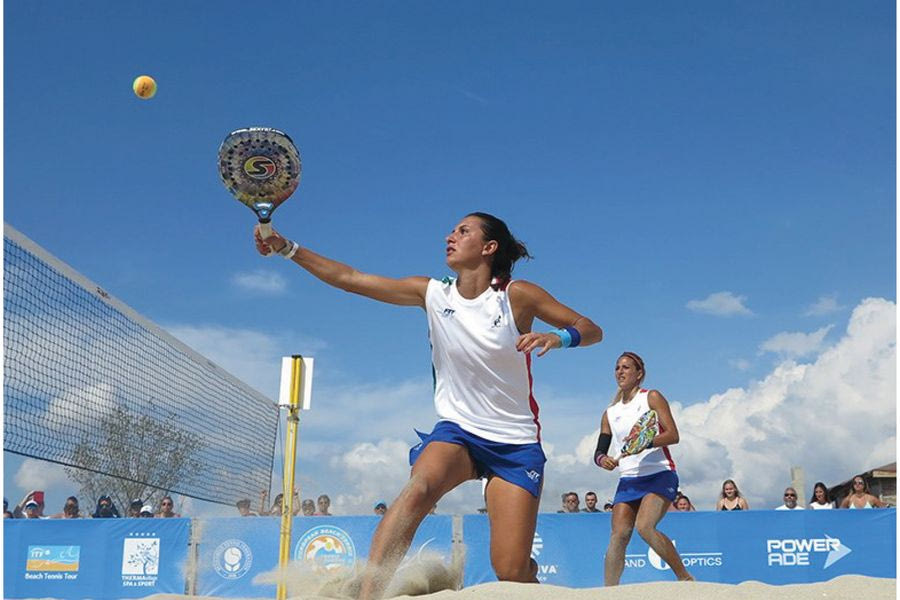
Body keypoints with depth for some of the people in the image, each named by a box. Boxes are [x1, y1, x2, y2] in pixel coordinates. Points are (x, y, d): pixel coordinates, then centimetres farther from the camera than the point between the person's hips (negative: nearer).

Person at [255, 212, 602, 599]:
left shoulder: (517, 295, -7)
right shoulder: (433, 293, 0)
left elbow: (591, 330, -5)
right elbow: (349, 279, 0)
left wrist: (559, 338, -26)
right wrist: (288, 248, -5)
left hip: (515, 442, -1)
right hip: (456, 429, 2)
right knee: (418, 489, -34)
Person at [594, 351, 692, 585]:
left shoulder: (651, 397, 3)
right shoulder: (610, 413, 18)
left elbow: (673, 435, -7)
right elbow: (599, 451, 16)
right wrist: (602, 459, -9)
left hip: (659, 476, -5)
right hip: (627, 481, 5)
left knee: (644, 526, -24)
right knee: (618, 535, -9)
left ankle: (684, 577, -9)